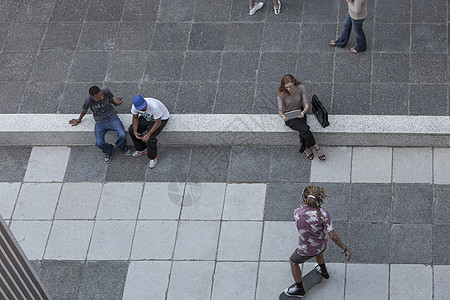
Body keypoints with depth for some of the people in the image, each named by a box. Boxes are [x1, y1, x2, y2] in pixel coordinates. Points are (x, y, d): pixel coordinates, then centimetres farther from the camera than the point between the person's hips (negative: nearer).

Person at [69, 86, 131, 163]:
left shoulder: (106, 92, -17)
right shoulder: (88, 101, -20)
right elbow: (84, 110, 3)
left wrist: (115, 103, 29)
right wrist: (78, 120, 20)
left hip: (112, 117, 0)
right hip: (100, 122, 0)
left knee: (122, 135, -23)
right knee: (99, 143, -19)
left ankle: (121, 146, 15)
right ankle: (108, 151, 18)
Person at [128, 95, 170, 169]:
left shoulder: (154, 107, -41)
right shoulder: (135, 106, -24)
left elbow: (158, 123, -30)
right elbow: (135, 118, -3)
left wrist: (148, 135, -31)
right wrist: (135, 132, -13)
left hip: (161, 119, -6)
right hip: (146, 117, 6)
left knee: (149, 139, -23)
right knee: (132, 129, -2)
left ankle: (153, 157, 4)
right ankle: (141, 149, 19)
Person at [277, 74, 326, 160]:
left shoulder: (301, 88, -17)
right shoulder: (282, 93, -20)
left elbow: (307, 104, -16)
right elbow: (280, 110, -19)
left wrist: (303, 112, -38)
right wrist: (282, 116, -44)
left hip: (299, 112, 2)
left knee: (303, 132, -25)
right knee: (305, 129, -25)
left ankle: (304, 148, 1)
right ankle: (316, 147, -5)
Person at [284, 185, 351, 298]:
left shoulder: (296, 213, -27)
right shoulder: (323, 213, -27)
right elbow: (333, 236, -24)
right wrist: (345, 249, -15)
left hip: (306, 250, -2)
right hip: (321, 245, 2)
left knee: (293, 262, 31)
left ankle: (299, 289, 49)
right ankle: (323, 271, 69)